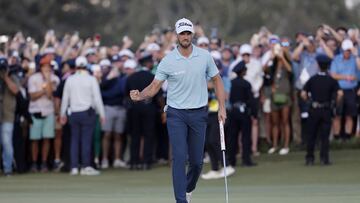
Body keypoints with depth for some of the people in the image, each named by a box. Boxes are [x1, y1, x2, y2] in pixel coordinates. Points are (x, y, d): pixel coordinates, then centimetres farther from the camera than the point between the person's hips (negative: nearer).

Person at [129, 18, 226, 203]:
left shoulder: (205, 56, -2)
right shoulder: (168, 61, -7)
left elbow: (217, 80, 8)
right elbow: (154, 87, -4)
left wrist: (222, 107, 1)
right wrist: (140, 96, -25)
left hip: (199, 113, 2)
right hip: (176, 114, -2)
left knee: (197, 161, 7)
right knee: (179, 158, -12)